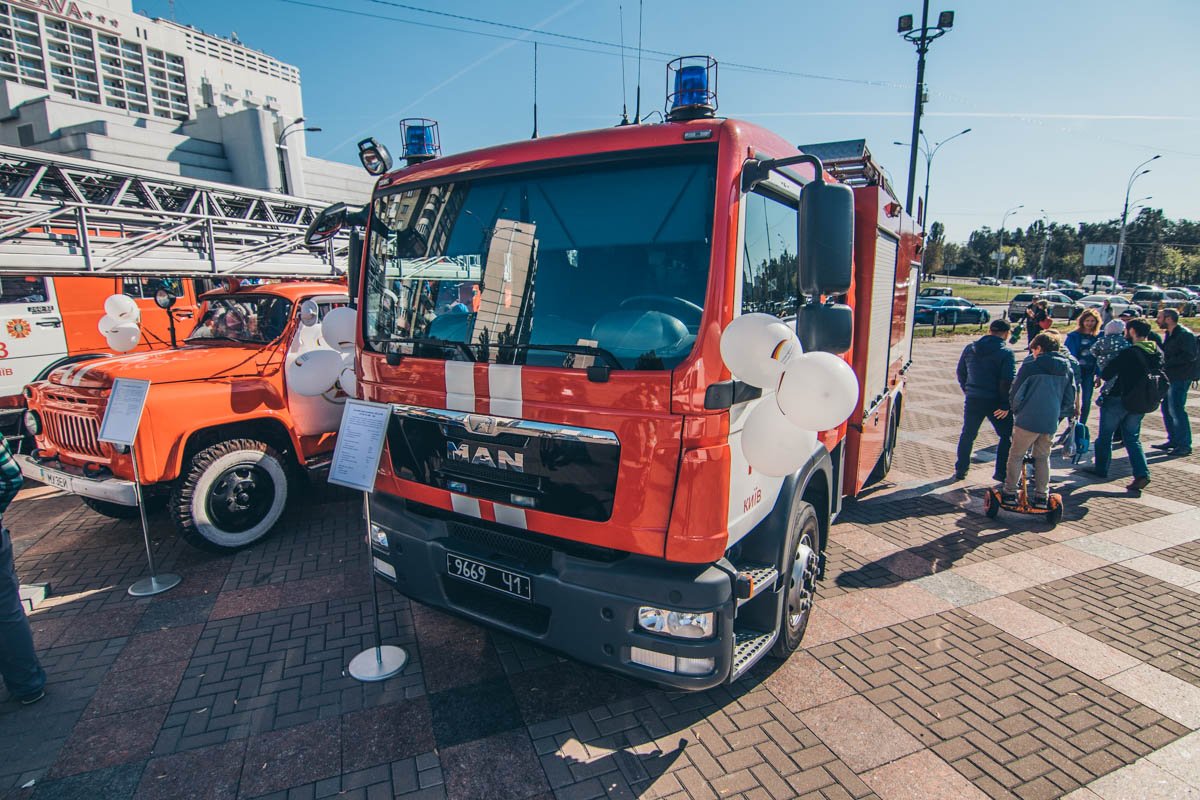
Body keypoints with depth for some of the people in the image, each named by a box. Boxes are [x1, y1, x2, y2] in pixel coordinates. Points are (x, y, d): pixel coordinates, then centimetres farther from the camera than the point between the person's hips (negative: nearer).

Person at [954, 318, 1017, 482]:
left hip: (973, 400, 4)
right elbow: (1008, 381, -16)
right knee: (1006, 436, 11)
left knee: (967, 435, 16)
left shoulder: (970, 349, 4)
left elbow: (961, 373, 12)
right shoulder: (1006, 353, -11)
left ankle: (960, 470, 20)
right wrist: (1006, 405, -12)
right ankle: (1001, 473, 12)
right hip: (995, 402, -4)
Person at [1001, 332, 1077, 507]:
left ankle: (1010, 493, 11)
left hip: (1028, 420, -5)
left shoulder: (1030, 366, -6)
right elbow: (1070, 399, 13)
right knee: (1043, 458, 19)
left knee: (1015, 456, 8)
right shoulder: (1066, 369, 10)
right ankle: (1041, 496, 19)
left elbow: (1015, 393, -3)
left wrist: (1016, 411, 14)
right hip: (1051, 423, 5)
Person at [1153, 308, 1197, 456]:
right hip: (1169, 377, 9)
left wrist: (1167, 363, -22)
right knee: (1167, 409, 13)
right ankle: (1173, 440, 23)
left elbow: (1189, 356, -21)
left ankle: (1184, 445, -1)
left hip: (1181, 378, -9)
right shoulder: (1168, 334, 15)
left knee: (1176, 410, -8)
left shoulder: (1185, 334, -13)